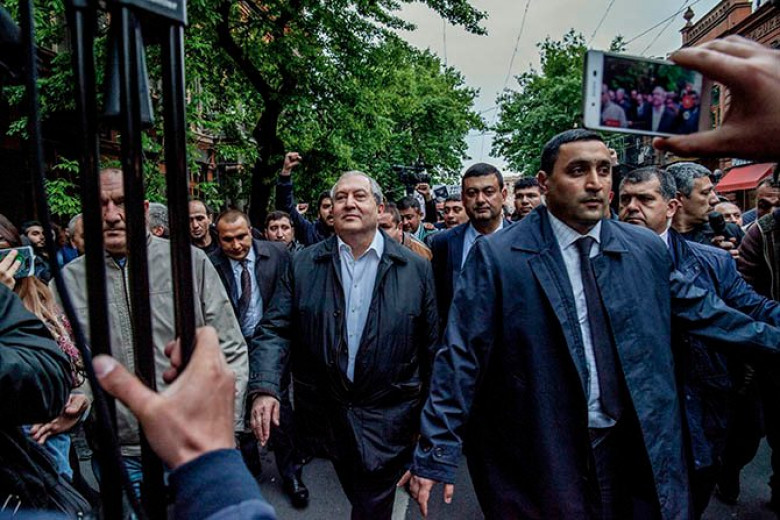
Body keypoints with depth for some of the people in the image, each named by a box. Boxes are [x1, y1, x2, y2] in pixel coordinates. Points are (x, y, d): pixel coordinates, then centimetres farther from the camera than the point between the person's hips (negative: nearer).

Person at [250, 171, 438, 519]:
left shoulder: (416, 269, -6)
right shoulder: (303, 266, -2)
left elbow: (432, 346, -3)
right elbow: (275, 330, -4)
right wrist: (264, 388, -20)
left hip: (387, 419, -2)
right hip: (327, 415, 3)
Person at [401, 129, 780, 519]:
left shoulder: (647, 249, 1)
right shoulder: (496, 256, -14)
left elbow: (701, 311, 15)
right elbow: (460, 357, -16)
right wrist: (436, 454, -16)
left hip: (635, 451, 4)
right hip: (537, 460, -3)